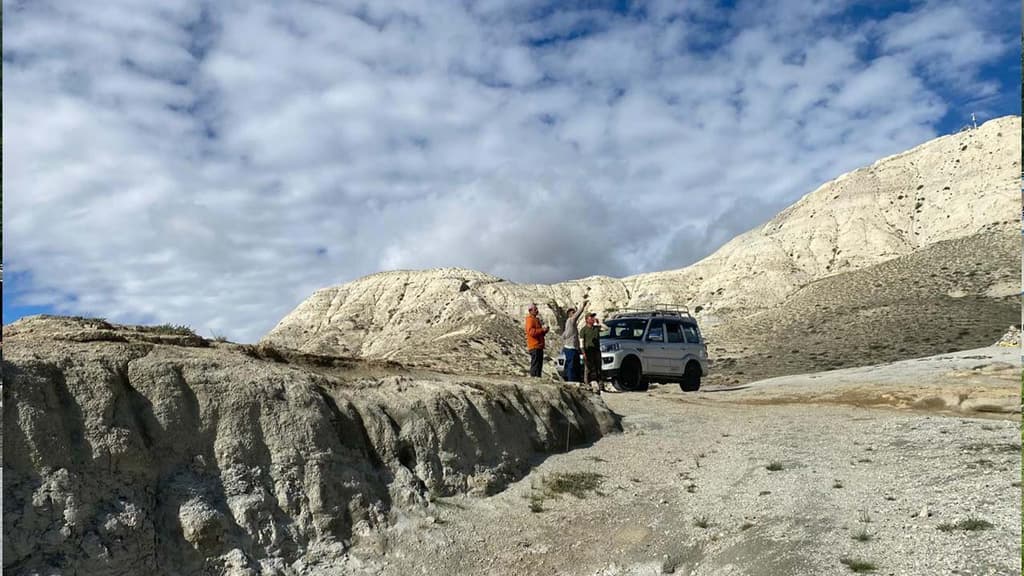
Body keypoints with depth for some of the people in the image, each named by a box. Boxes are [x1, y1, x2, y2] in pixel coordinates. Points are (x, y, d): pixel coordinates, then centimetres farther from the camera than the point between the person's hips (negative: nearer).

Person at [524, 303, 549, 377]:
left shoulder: (536, 319, 21)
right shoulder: (530, 319, -10)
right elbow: (531, 332, -23)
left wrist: (545, 330, 9)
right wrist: (542, 330, -22)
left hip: (539, 346, 10)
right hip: (534, 347, -10)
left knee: (539, 364, 12)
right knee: (535, 363, -11)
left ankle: (537, 377, 16)